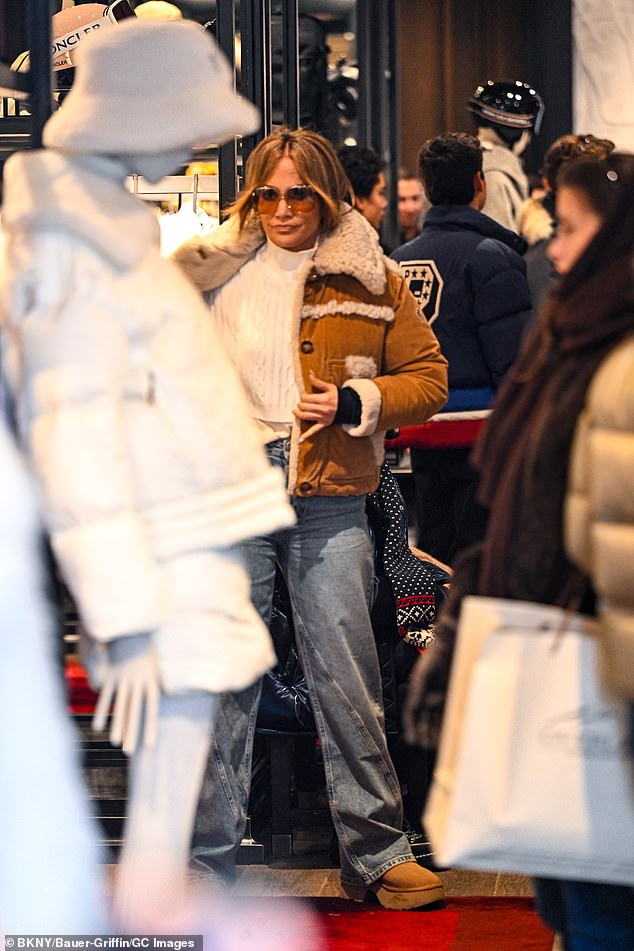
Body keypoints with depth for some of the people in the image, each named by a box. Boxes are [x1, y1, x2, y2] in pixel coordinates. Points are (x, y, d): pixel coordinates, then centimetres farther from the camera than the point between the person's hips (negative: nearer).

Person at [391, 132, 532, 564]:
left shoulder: (399, 259, 12)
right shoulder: (491, 256, -10)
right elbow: (514, 359, -14)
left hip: (422, 431, 7)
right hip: (480, 430, -7)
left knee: (432, 556, 13)